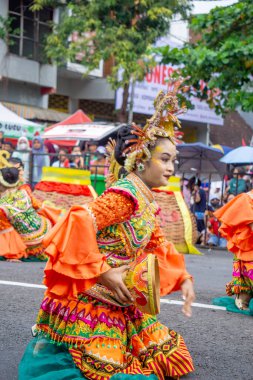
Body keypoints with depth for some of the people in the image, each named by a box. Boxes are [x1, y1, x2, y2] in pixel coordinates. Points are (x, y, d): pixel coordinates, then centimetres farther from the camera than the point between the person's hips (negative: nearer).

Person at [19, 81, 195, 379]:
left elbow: (158, 245, 19)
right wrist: (102, 273, -28)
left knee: (167, 354, 15)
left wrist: (183, 278, 8)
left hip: (118, 303, 10)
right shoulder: (127, 193, -20)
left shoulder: (145, 198, 9)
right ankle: (46, 345, 13)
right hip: (90, 299, -9)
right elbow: (80, 221, -31)